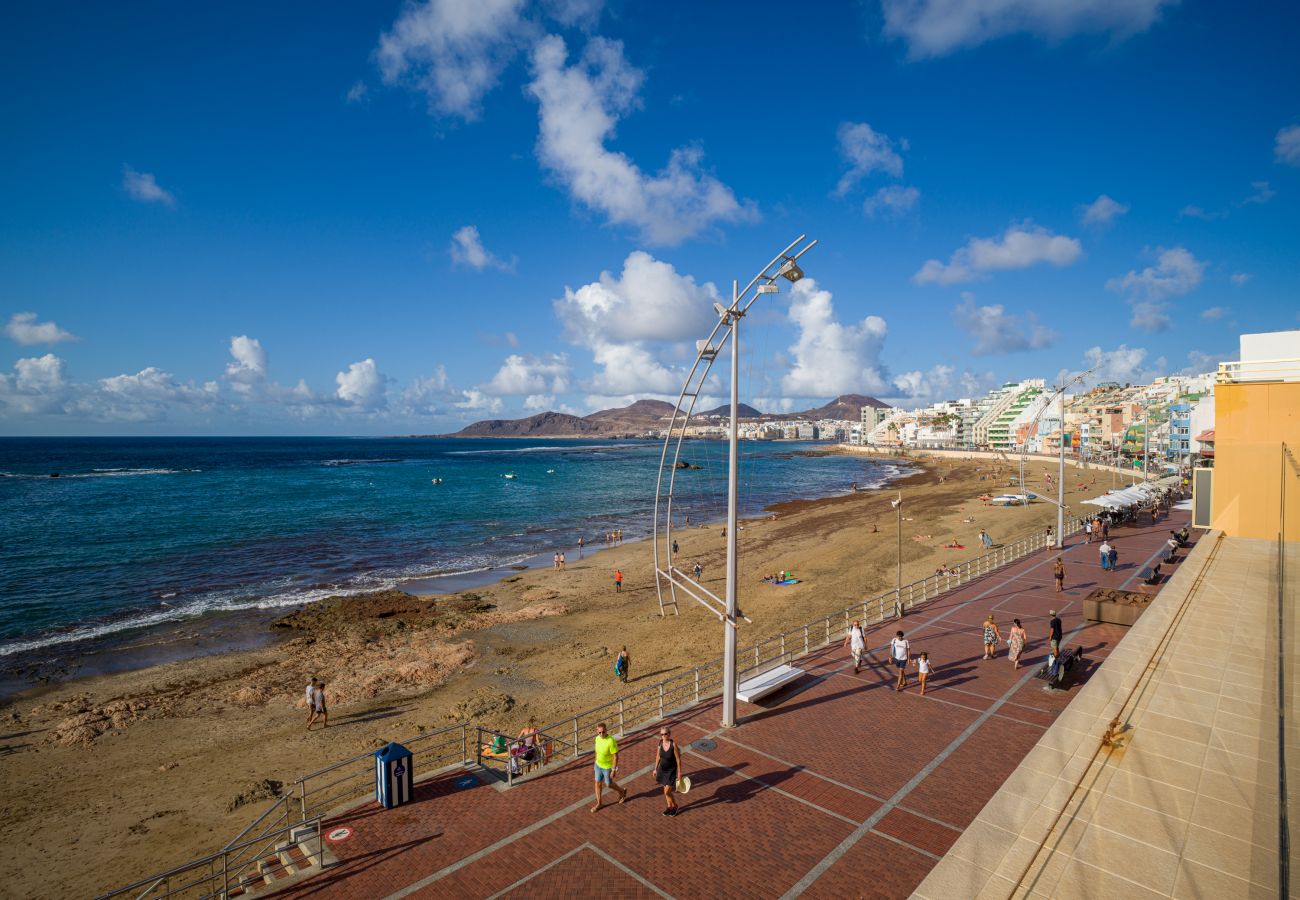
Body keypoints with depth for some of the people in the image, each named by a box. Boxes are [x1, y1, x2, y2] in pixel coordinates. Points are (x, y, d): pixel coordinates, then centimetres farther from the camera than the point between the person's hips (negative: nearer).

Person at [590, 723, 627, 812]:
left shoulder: (611, 741, -34)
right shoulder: (598, 738, -12)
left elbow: (616, 756, -27)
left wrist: (614, 770, -23)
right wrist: (597, 762, 17)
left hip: (608, 767, -6)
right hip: (598, 765, 6)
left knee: (609, 784, 14)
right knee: (598, 783, 14)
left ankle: (622, 792, 43)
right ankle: (599, 803, 35)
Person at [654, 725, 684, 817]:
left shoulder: (673, 744, -26)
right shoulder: (660, 742, -11)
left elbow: (678, 759, -16)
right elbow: (658, 756, 4)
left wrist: (679, 773, -11)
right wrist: (655, 768, 10)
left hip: (671, 771, -5)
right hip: (662, 770, 5)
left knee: (667, 792, -2)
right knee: (666, 791, 19)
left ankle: (675, 806, 26)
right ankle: (670, 807, 41)